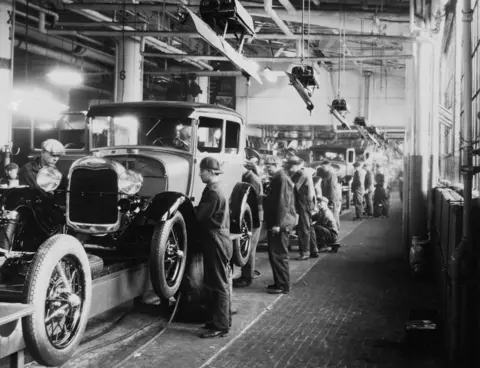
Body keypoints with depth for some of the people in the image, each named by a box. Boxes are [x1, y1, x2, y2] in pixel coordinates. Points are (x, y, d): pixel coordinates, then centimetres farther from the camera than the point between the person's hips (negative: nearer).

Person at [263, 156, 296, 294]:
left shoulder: (282, 179, -15)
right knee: (275, 254, 14)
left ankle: (283, 286, 1)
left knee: (278, 255, -5)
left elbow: (283, 203, -22)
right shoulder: (277, 178, 17)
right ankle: (279, 283, 22)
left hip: (280, 224, -10)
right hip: (275, 223, 10)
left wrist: (277, 224, -23)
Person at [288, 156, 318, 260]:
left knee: (304, 229, -6)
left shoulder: (301, 174, -16)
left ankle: (305, 252, -2)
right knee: (308, 228, 16)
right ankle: (314, 250, 23)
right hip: (307, 203, 10)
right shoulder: (304, 173, 15)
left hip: (304, 204, -10)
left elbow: (293, 187, -20)